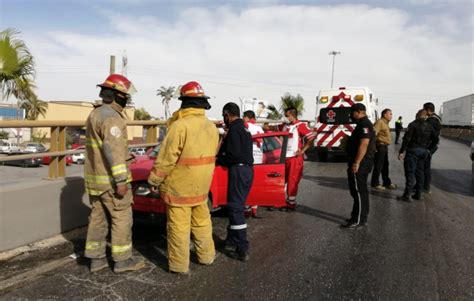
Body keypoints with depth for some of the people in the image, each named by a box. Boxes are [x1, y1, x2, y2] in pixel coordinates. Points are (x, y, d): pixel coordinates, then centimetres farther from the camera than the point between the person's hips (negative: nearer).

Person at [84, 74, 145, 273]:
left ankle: (96, 259, 22)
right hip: (110, 179, -9)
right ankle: (122, 260, 12)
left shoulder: (94, 114, 13)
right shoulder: (111, 117, -18)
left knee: (98, 217, 14)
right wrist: (121, 180, -24)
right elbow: (113, 150, -24)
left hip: (94, 177, 9)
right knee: (121, 218, 2)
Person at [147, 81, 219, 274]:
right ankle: (206, 256, 34)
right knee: (202, 221, 21)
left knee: (179, 226, 4)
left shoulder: (180, 126, -19)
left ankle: (179, 265, 15)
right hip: (201, 186, 7)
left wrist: (154, 179, -5)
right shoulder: (212, 127, 4)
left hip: (179, 186, -7)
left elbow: (166, 158, -17)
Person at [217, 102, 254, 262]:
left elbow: (234, 155, -21)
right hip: (248, 169, 10)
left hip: (238, 170, -10)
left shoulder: (234, 129, -13)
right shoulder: (244, 129, 18)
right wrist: (222, 157, 17)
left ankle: (242, 250, -3)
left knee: (236, 208, -5)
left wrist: (219, 160, -4)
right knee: (237, 207, 16)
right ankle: (232, 241, 27)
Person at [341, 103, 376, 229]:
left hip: (360, 163, -11)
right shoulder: (364, 124, 17)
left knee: (358, 191, -6)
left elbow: (364, 144, -24)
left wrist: (356, 163, -26)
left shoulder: (364, 124, -16)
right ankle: (362, 217, 24)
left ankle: (358, 220, -1)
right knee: (361, 190, 15)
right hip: (362, 162, 11)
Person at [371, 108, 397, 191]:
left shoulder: (385, 123, 17)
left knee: (385, 166, 17)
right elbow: (373, 134, -25)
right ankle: (375, 184, 6)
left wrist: (386, 146, 19)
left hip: (385, 147, 10)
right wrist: (373, 146, -25)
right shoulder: (379, 122, -15)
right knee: (378, 166, -4)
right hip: (380, 147, -10)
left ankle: (387, 183, 28)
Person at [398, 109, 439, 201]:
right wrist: (429, 150, 14)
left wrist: (401, 152, -11)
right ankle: (418, 194, 18)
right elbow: (436, 139, 12)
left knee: (410, 172, -6)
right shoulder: (429, 126, 10)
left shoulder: (413, 125, -8)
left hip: (413, 150, -6)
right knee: (420, 172, 13)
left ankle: (407, 195, -9)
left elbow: (406, 139, -13)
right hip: (424, 151, 6)